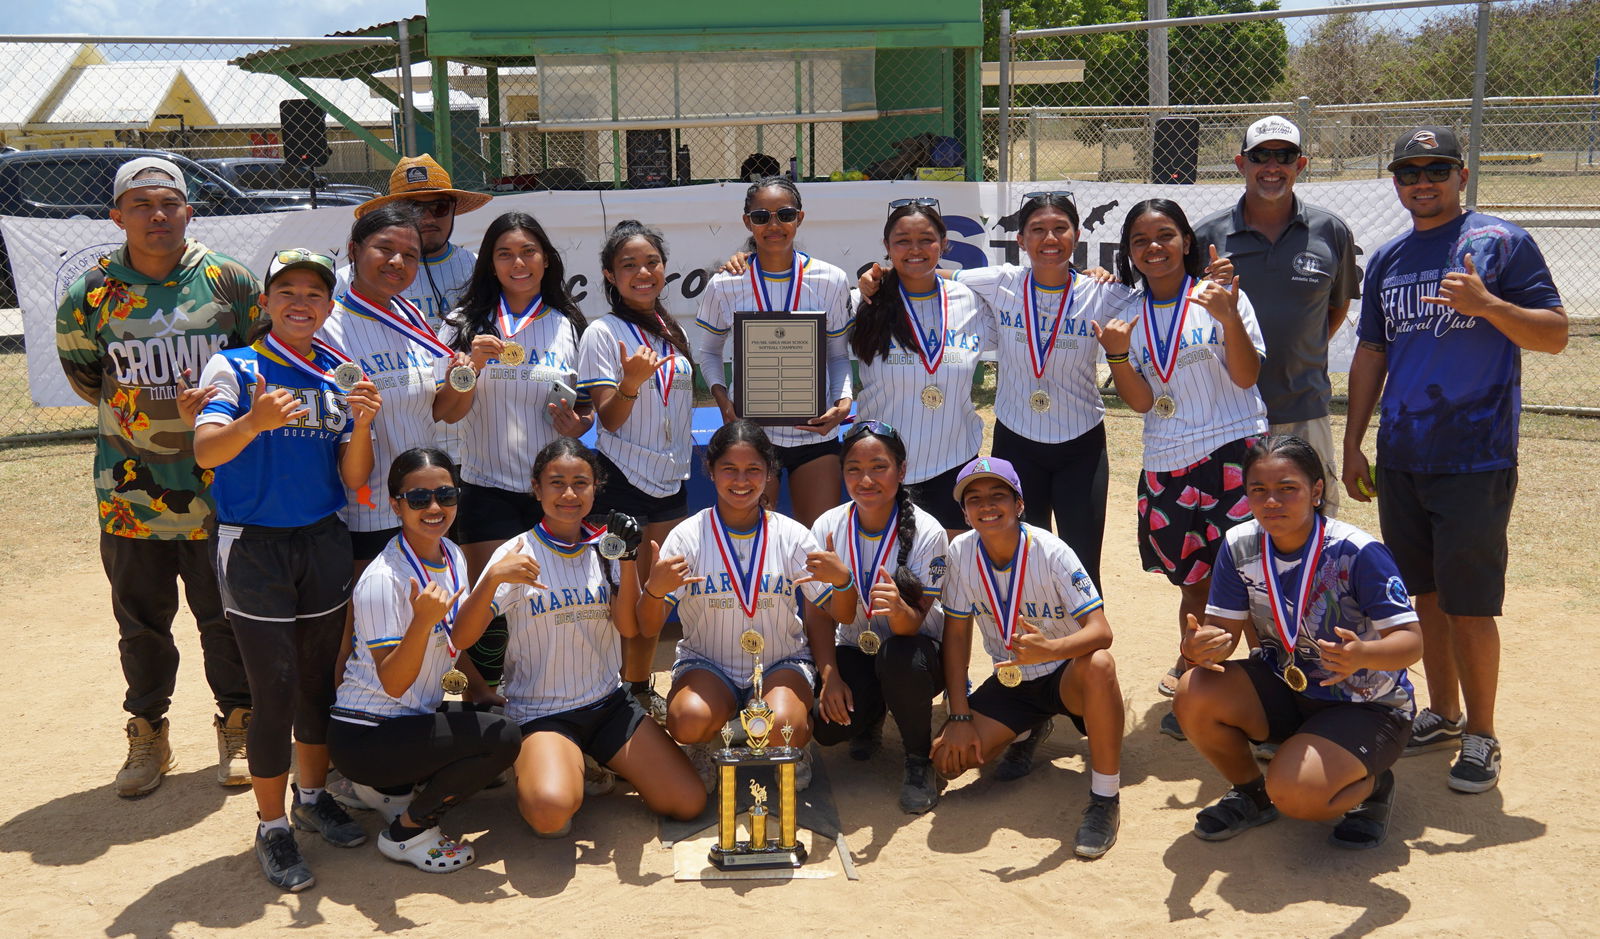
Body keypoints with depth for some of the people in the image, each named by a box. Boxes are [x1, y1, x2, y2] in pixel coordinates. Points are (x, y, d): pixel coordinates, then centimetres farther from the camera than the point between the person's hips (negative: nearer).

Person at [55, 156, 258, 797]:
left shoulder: (230, 281, -2)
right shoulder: (89, 296, -1)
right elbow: (83, 375, 14)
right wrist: (138, 415, 7)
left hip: (218, 486, -1)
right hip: (131, 490, 1)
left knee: (227, 615, 9)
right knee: (141, 620, 12)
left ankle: (238, 727, 26)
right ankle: (147, 734, 29)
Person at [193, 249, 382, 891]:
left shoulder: (340, 378, 6)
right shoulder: (235, 368, -6)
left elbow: (354, 480, 1)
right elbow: (205, 451, -22)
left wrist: (361, 426, -18)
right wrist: (254, 423, -42)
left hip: (323, 543, 4)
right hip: (253, 546, -4)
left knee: (319, 679, 12)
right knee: (275, 690, -5)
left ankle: (313, 796, 32)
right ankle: (272, 828, 10)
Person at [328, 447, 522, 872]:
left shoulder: (453, 557, 3)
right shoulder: (383, 579, -22)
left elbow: (454, 641, 2)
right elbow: (393, 683, -24)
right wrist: (423, 621, -39)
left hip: (414, 718, 9)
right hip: (366, 736, -9)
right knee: (502, 738, -20)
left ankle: (393, 789, 14)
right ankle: (406, 833, -2)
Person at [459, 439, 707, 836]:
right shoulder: (520, 554, -7)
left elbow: (630, 628, -6)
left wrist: (628, 558, -16)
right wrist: (492, 578, -35)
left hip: (609, 703, 5)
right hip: (541, 711, -4)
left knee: (689, 802, -7)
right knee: (551, 811, -33)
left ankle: (600, 765, 18)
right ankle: (530, 775, 4)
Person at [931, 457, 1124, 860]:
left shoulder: (1051, 553, -22)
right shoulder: (961, 552, -11)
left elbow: (1101, 631, -29)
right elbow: (957, 633, -4)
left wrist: (1049, 649, -50)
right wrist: (959, 717, -10)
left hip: (1065, 674, -4)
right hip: (1010, 682, 4)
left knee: (1099, 665, -39)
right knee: (948, 757, -14)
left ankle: (1105, 800, -23)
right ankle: (1028, 733, 19)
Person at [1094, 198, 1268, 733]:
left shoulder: (1219, 296, -1)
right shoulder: (1125, 312, 8)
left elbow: (1247, 376, -9)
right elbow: (1141, 401, 2)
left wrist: (1229, 318, -23)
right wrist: (1117, 353, -15)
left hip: (1233, 452, -3)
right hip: (1166, 463, 3)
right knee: (1194, 581, 12)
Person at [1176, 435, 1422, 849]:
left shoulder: (1358, 552, -23)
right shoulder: (1239, 546, -9)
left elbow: (1411, 641, -23)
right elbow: (1224, 628, -8)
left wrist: (1363, 655, -47)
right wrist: (1199, 647, -34)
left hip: (1366, 707, -5)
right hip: (1282, 689, 5)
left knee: (1295, 794, -29)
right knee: (1193, 696, -22)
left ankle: (1372, 786, 8)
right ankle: (1250, 792, 7)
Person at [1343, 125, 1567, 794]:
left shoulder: (1501, 243, -3)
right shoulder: (1387, 260, 13)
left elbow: (1555, 335, -7)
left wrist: (1487, 304, -23)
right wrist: (1353, 444, 14)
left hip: (1475, 462, -5)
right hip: (1400, 461, 5)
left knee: (1469, 604, -1)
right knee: (1426, 594, 14)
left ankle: (1481, 736, 13)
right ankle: (1442, 713, 29)